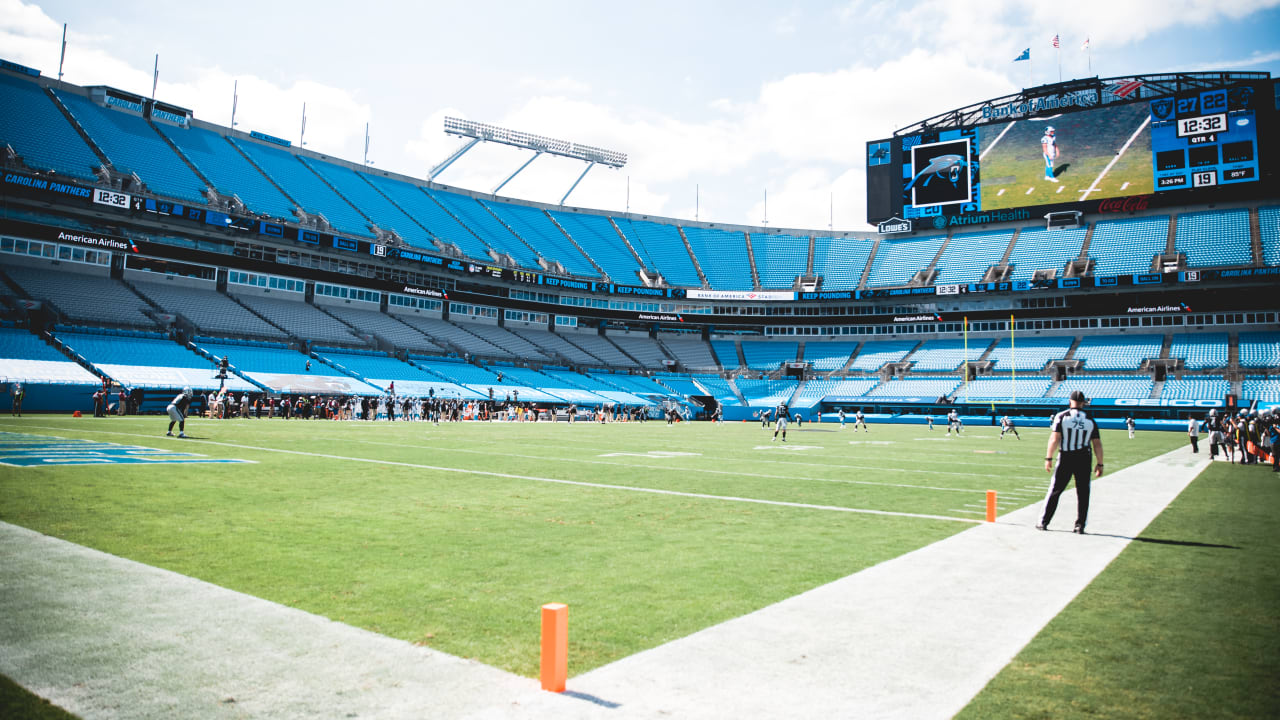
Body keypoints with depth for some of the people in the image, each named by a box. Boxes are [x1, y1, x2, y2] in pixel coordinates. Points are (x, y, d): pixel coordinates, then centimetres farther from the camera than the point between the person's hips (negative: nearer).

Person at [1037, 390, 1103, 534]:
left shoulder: (1061, 416, -3)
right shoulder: (1090, 420, 5)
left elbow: (1055, 439, -10)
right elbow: (1097, 445, 3)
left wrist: (1048, 458, -7)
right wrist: (1099, 464, 9)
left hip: (1065, 458, -1)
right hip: (1084, 459, 1)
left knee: (1055, 490, 5)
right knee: (1082, 493, 9)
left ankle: (1044, 522, 7)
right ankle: (1080, 525, 8)